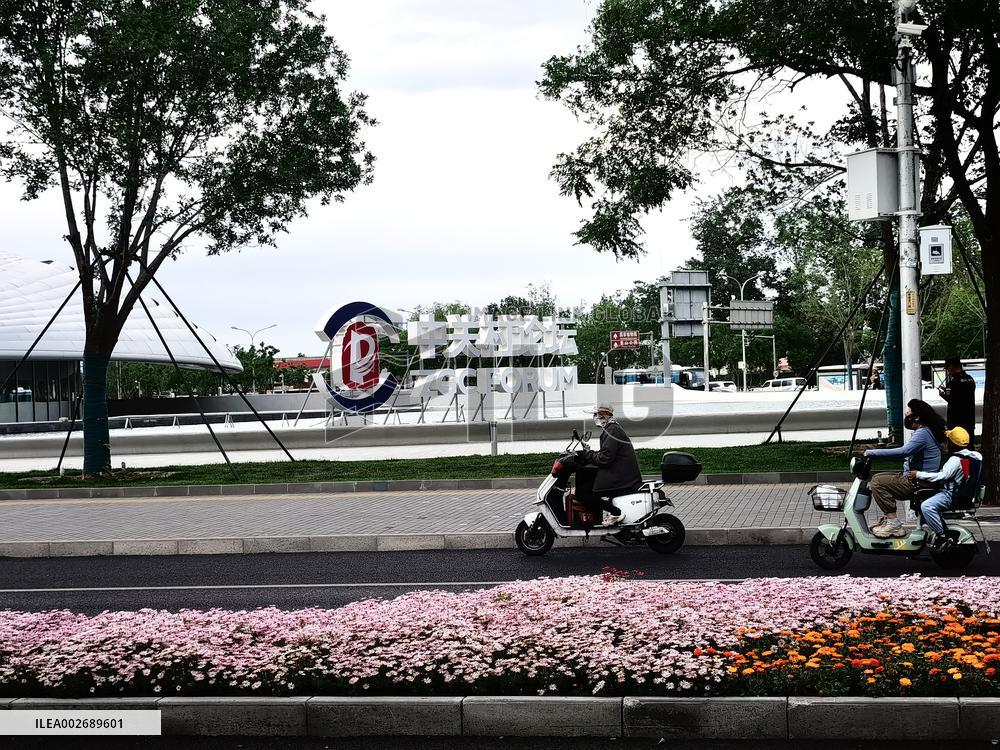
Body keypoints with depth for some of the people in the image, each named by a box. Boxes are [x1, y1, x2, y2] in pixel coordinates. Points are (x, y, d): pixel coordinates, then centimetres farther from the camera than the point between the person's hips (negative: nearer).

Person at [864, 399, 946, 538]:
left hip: (919, 483, -11)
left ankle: (893, 523, -17)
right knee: (879, 478, 16)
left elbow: (903, 452, -34)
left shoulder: (923, 434, -19)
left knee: (878, 482, -17)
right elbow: (907, 454, 23)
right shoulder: (923, 431, 15)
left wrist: (873, 453, -28)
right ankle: (887, 518, 11)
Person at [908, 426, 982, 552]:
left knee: (926, 506, -29)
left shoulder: (956, 459, -21)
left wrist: (919, 475, -21)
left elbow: (941, 476, -25)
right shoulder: (974, 456, 8)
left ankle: (942, 538, -25)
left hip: (951, 495, -10)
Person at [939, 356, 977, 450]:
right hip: (969, 420, 8)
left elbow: (951, 399, -18)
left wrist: (942, 393, 0)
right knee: (970, 446, 14)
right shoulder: (970, 379, 9)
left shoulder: (955, 381, -16)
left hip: (956, 421, -8)